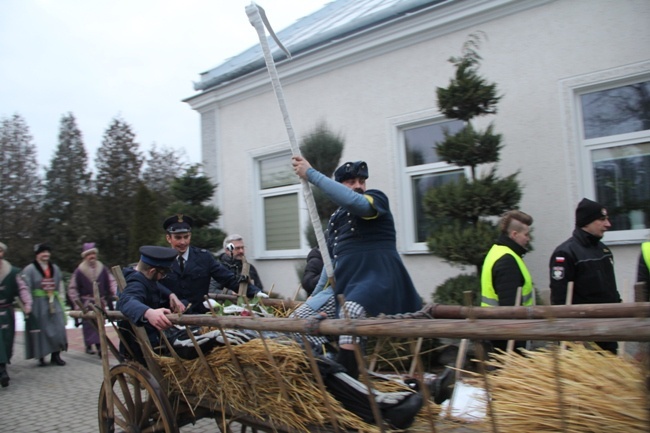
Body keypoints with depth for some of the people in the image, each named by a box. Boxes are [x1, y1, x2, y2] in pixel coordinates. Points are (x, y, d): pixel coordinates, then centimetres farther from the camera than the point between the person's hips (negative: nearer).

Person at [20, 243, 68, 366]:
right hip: (38, 305, -4)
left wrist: (60, 301, 12)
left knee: (58, 329, 0)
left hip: (54, 304, 4)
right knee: (40, 329, 2)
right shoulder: (29, 270, -3)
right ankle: (41, 357, 15)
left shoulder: (55, 268, 14)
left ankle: (56, 355, 10)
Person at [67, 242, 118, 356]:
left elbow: (112, 282, 8)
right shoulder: (79, 271, -3)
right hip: (86, 303, -2)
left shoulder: (102, 269, 3)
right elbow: (72, 288, 2)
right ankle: (89, 346, 12)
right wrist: (77, 303, -2)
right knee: (88, 324, 0)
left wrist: (115, 293, -5)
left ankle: (99, 345, 9)